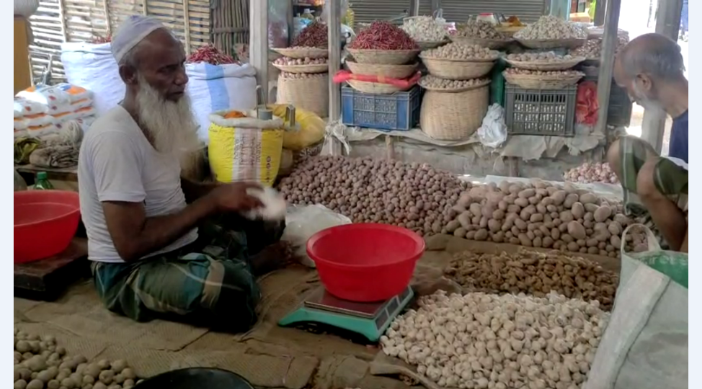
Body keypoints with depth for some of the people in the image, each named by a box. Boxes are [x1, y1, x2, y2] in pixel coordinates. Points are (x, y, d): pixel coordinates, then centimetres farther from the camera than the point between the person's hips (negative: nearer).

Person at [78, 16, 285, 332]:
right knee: (229, 288, -35)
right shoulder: (115, 137, -25)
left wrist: (223, 192, -4)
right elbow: (131, 244, -29)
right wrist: (212, 201, -25)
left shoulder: (159, 120, 3)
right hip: (130, 271, -8)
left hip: (180, 241, 9)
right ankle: (243, 267, -4)